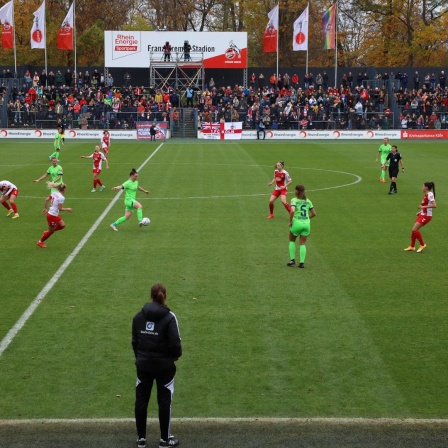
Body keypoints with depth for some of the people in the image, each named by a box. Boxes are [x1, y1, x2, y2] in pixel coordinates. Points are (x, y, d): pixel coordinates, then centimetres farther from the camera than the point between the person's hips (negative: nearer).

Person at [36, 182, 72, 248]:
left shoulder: (54, 193, 1)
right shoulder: (61, 197, -24)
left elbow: (47, 200, 7)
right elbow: (60, 208, -25)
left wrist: (46, 208, 18)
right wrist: (67, 209, -9)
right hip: (52, 216, -9)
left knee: (62, 225, 17)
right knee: (51, 231, 10)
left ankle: (47, 232, 26)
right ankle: (40, 242, 27)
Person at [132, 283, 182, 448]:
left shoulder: (139, 316, -1)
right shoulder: (169, 317, -14)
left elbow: (134, 341, 4)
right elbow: (175, 342, -16)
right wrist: (176, 355, 4)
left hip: (143, 365, 4)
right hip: (164, 365, -3)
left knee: (141, 400, 12)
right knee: (164, 401, 8)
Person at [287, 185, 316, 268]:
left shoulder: (294, 200, -6)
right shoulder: (308, 201, 8)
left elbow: (292, 211, -23)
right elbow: (314, 213, 10)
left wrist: (290, 221, -12)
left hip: (296, 223, -3)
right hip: (306, 224, 3)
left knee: (292, 241, 19)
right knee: (303, 244, 12)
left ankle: (292, 259, 14)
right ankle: (302, 262, 4)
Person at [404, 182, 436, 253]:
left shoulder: (430, 195, -17)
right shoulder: (426, 195, 11)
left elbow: (434, 205, -27)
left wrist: (423, 207, -27)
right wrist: (420, 212, 16)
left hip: (426, 216, -9)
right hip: (422, 215, 9)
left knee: (414, 229, -12)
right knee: (414, 230, 9)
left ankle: (422, 245, 2)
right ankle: (412, 246, 21)